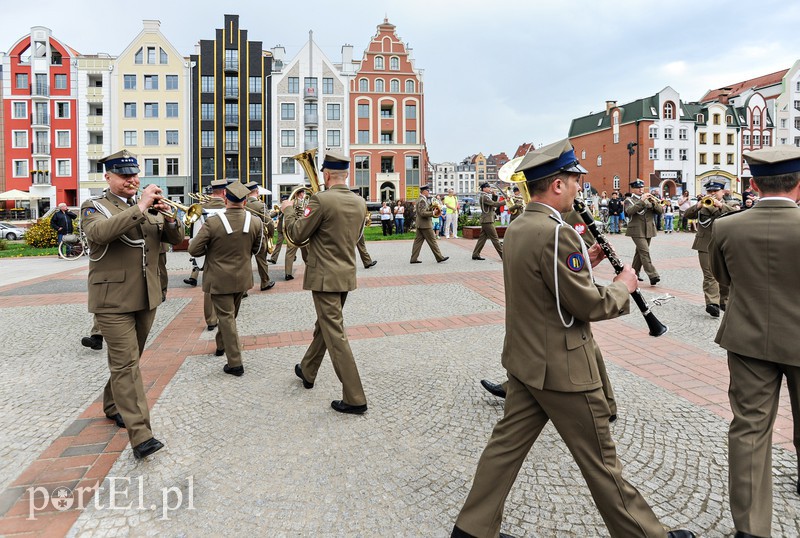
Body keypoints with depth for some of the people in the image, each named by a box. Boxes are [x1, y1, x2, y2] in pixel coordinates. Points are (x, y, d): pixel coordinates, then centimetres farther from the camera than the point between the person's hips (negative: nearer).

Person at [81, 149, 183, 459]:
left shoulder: (150, 209, 11)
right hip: (113, 300, -5)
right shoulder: (95, 207, -3)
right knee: (126, 364, -8)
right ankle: (140, 435, -10)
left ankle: (113, 405, 41)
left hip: (146, 298, 5)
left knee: (127, 360, 19)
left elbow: (176, 239, 4)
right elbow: (99, 233, -25)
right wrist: (139, 208, -29)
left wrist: (169, 218, -16)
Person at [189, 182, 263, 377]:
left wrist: (212, 249, 5)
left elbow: (194, 249, -13)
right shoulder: (256, 222, -11)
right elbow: (260, 251, 1)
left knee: (226, 317, 3)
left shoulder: (213, 222, -20)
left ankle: (235, 363, 3)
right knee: (230, 314, 24)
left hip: (219, 279, -4)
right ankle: (221, 345, 44)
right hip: (242, 278, 4)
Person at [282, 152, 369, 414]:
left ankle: (355, 399, -1)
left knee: (335, 334, -3)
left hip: (325, 277, -8)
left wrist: (288, 210, 8)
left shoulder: (321, 200, -17)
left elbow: (297, 233, -9)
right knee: (324, 325, 23)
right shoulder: (360, 202, 5)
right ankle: (307, 371, 43)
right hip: (347, 274, 8)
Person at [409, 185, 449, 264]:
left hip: (420, 225, 10)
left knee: (418, 241, 8)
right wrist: (433, 213, -21)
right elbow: (422, 213, -23)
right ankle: (439, 258, 3)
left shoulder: (420, 200, 16)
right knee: (432, 241, -3)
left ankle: (414, 258, 8)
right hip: (425, 225, -10)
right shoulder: (422, 200, -16)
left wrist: (431, 207, 7)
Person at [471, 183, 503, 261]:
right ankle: (503, 255, -4)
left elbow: (493, 203, 17)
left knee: (482, 238, 11)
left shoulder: (486, 196, 18)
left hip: (486, 220, 10)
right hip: (487, 221, -10)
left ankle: (475, 254, 13)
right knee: (495, 238, -7)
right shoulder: (484, 197, -14)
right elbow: (494, 204, -23)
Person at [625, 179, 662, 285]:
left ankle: (634, 273, 24)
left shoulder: (649, 199, 13)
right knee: (645, 252, -14)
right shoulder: (629, 200, 1)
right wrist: (642, 200, -25)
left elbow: (661, 211, 5)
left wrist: (655, 202, -14)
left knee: (640, 252, 12)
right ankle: (653, 276, -19)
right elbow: (629, 211, -21)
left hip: (648, 230, 5)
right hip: (637, 231, -5)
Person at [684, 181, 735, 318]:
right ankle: (712, 303, -19)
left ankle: (723, 301, 25)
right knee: (710, 275, -10)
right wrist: (698, 205, -23)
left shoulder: (727, 206, 11)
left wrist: (720, 205, -24)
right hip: (706, 246, -1)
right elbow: (687, 215, -5)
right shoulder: (702, 206, 12)